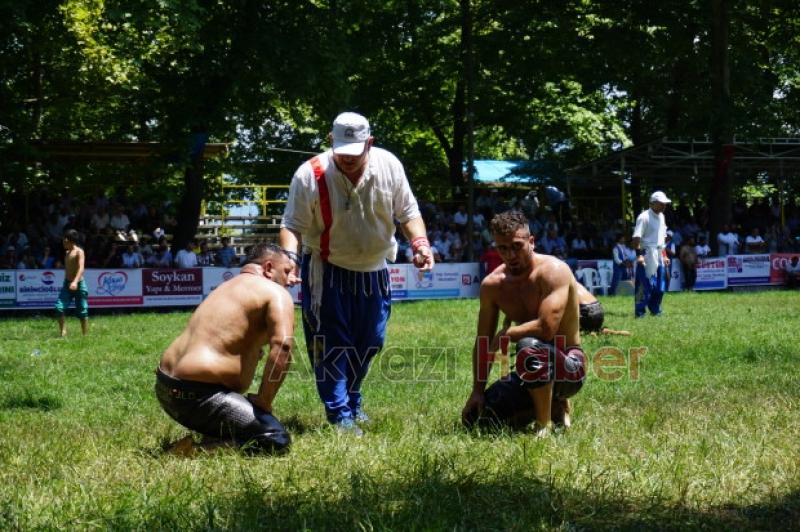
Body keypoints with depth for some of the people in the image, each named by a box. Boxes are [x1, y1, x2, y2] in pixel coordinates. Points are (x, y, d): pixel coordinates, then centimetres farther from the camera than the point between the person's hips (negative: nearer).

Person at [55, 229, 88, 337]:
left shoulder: (79, 252, -9)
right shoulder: (67, 252, 15)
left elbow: (81, 268, -22)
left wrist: (75, 281, -36)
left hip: (78, 284, -7)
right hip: (67, 284, 7)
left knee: (82, 312, 1)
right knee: (59, 307, -11)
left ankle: (85, 336, 10)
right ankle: (63, 332, -7)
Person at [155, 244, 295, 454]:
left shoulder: (225, 287, 25)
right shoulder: (276, 293, -4)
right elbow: (282, 348, -19)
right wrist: (263, 402, -12)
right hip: (197, 394, -10)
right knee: (277, 440, -10)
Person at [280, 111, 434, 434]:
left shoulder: (389, 167, -8)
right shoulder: (310, 175, -20)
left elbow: (407, 213, 1)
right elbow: (292, 225, -17)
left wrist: (420, 243, -15)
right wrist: (288, 257, -35)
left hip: (373, 272, 4)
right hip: (327, 273, -4)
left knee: (368, 344, 14)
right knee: (331, 346, -5)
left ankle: (353, 404, 34)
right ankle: (340, 417, 2)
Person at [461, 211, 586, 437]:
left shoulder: (553, 270, -20)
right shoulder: (492, 284, -1)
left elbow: (547, 328, -33)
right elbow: (483, 343, 5)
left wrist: (504, 335, -18)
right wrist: (477, 391, -3)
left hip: (570, 368, -7)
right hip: (536, 370, 7)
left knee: (529, 347, -38)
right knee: (475, 417, -5)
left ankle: (545, 424, -16)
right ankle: (552, 404, 14)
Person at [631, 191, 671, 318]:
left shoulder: (661, 217, 14)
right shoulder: (644, 217, -12)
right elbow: (636, 237, -19)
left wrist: (664, 255, 20)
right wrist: (639, 254, -27)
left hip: (659, 255, 8)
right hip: (647, 254, -8)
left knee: (660, 286, 10)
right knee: (645, 284, -8)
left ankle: (655, 309, 22)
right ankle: (639, 311, -2)